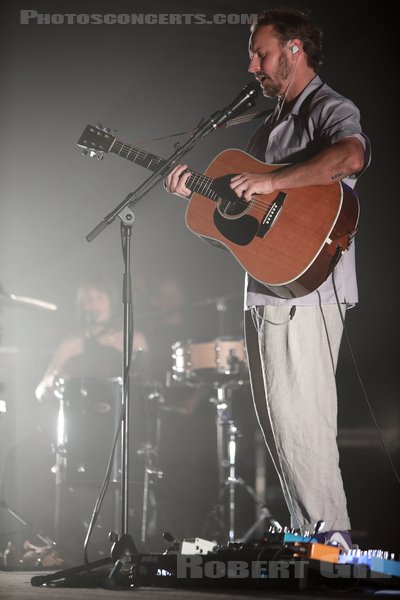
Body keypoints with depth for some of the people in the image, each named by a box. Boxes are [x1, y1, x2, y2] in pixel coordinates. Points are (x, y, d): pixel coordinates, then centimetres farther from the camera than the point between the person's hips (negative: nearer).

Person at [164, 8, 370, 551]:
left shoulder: (330, 110, -6)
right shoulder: (269, 127, 22)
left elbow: (352, 157, -30)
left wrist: (272, 182, -27)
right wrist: (198, 191, 9)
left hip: (304, 292, -10)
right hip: (265, 295, 10)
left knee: (297, 421, -11)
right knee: (278, 423, 11)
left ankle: (333, 540, -2)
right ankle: (309, 538, 20)